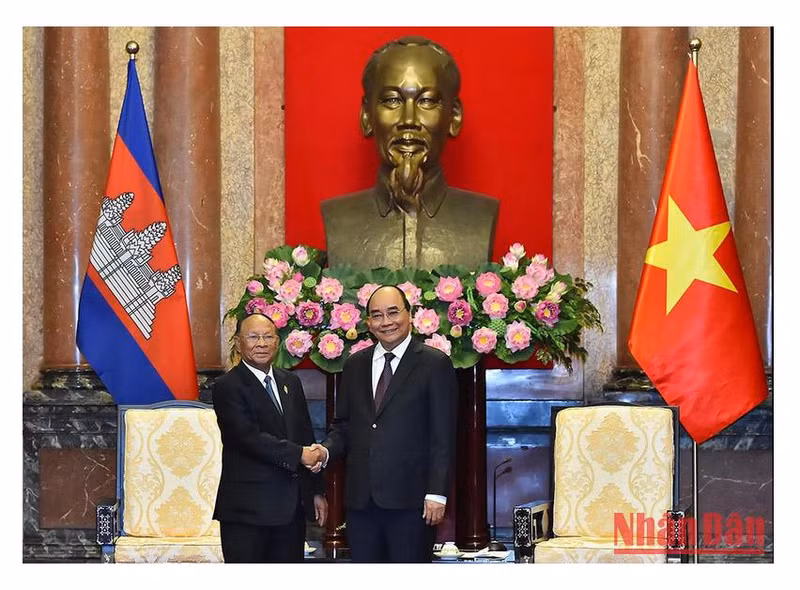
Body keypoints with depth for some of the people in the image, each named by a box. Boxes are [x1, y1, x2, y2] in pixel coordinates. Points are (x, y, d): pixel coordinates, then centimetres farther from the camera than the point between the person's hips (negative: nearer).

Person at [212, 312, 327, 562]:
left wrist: (316, 491, 15)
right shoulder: (228, 387, -7)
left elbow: (306, 437, 18)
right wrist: (298, 454, -19)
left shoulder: (290, 382, 15)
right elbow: (250, 437, -18)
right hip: (247, 508, -7)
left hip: (292, 507, 7)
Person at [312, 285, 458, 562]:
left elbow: (443, 437, -5)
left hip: (410, 500, -5)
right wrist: (326, 450, -4)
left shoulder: (435, 364, -2)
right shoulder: (355, 365, 14)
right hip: (360, 498, 5)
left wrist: (437, 494, -12)